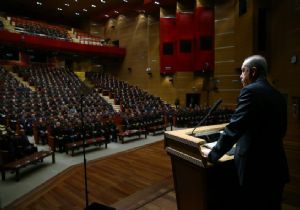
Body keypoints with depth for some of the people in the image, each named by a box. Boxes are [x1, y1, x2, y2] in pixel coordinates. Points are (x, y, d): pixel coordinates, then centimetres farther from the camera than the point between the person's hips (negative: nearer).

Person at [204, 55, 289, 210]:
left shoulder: (251, 91, -15)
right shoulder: (278, 96, 8)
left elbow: (234, 128, -19)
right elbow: (280, 131, 16)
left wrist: (213, 154, -10)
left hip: (255, 165, -7)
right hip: (276, 164, 8)